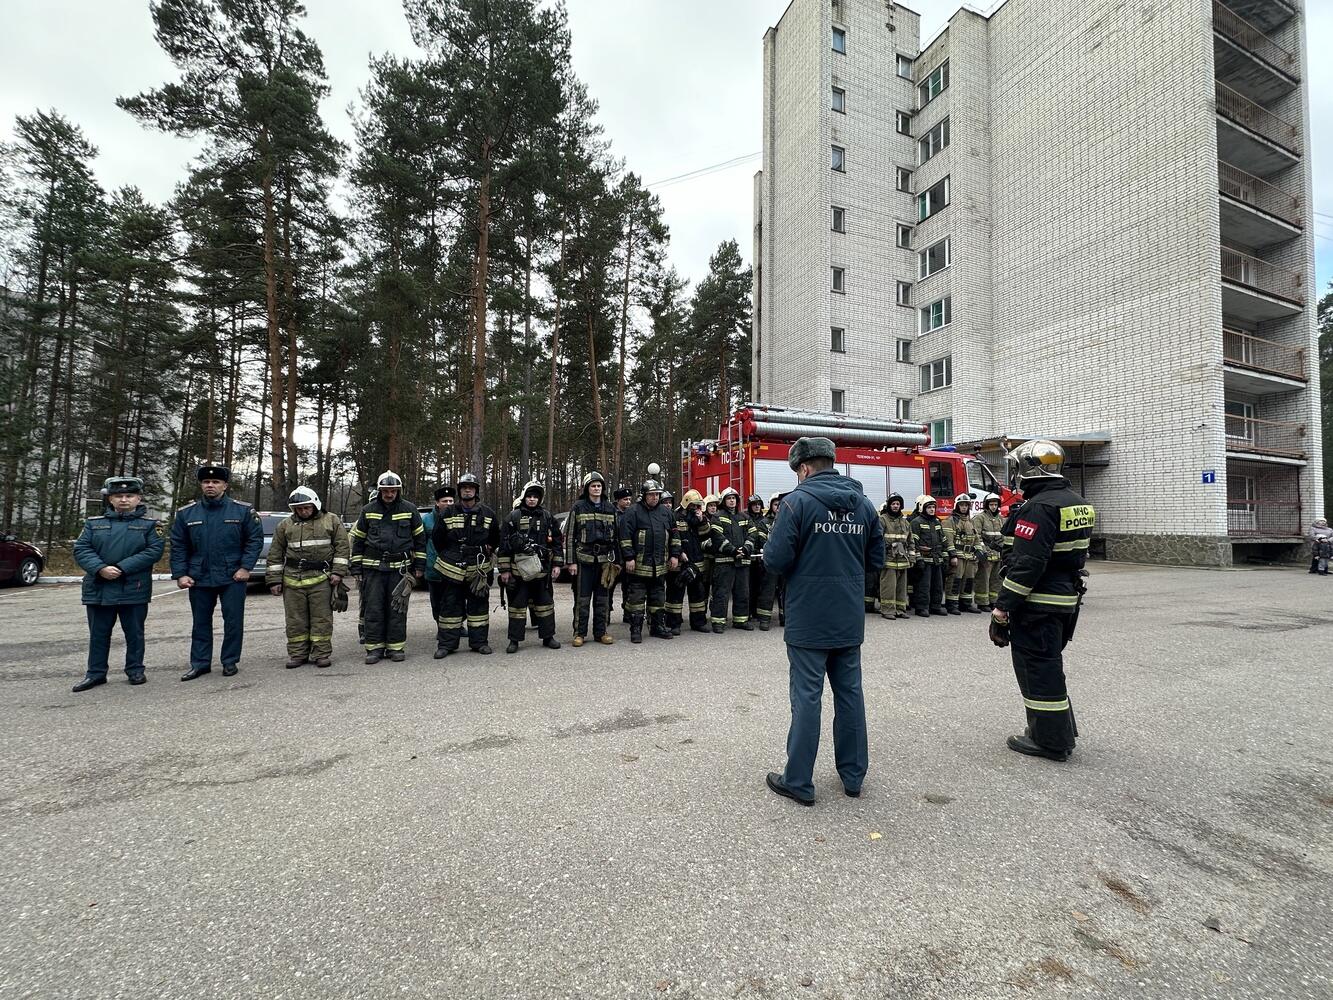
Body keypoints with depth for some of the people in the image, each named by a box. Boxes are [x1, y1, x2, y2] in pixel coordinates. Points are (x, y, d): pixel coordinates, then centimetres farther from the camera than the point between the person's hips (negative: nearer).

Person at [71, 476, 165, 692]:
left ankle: (135, 670, 20)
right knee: (98, 633, 11)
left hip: (134, 590, -3)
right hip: (98, 589, 3)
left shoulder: (149, 524, 0)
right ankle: (96, 673, 23)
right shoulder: (94, 523, 8)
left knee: (134, 632, 8)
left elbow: (154, 551, -10)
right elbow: (81, 549, 0)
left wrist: (122, 567, -18)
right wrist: (100, 568, -17)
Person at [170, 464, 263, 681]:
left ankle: (230, 661, 17)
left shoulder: (243, 510, -2)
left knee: (234, 621, 4)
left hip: (233, 578, -2)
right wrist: (180, 574, -2)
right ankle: (200, 663, 23)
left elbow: (255, 539, -2)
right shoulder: (186, 513, 5)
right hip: (199, 579, 3)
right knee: (201, 622, 12)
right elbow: (178, 546, 7)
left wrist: (246, 567, -10)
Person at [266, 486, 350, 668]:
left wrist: (338, 572, -6)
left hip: (321, 579, -2)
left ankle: (322, 653, 9)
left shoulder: (332, 520, 4)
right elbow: (275, 554, 12)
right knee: (295, 620, 7)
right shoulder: (285, 525, 11)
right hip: (292, 580, 3)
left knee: (322, 618, 1)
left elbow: (342, 547, 2)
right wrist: (274, 580, 6)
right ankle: (297, 654, 18)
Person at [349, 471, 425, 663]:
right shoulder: (368, 510, 6)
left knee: (397, 609, 3)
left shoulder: (409, 510, 3)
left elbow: (420, 539, 8)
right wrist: (356, 569, 7)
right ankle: (375, 647, 11)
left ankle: (396, 647, 11)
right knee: (373, 609, 1)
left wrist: (419, 566, 6)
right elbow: (357, 540, 11)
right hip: (373, 568, 1)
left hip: (400, 568, -1)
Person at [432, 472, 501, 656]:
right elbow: (437, 537, 10)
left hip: (479, 569, 1)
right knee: (451, 605, 4)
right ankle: (447, 644, 13)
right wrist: (448, 556, 11)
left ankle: (479, 642, 17)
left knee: (479, 604, 8)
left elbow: (495, 538, 15)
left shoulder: (488, 514, 3)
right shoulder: (448, 514, 1)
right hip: (453, 569, -1)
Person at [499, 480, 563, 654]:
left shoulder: (547, 516, 9)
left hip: (542, 569, 2)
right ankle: (514, 640, 13)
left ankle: (548, 636, 20)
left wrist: (556, 564, 5)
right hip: (518, 569, -2)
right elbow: (504, 544, 0)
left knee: (545, 602, 9)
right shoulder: (514, 516, 2)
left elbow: (557, 541, 11)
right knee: (517, 603, 4)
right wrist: (504, 570, -4)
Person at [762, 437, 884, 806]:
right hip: (850, 621, 6)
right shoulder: (863, 503, 6)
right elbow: (876, 560, 11)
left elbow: (776, 560, -17)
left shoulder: (798, 500, -13)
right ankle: (853, 775, 30)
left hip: (809, 621, -5)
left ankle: (798, 782, 14)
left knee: (807, 697, 3)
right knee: (850, 693, 16)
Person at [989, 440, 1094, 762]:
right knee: (1049, 665, 21)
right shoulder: (1077, 503, 11)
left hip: (1040, 605, -10)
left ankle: (1050, 741, 13)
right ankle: (1062, 730, 34)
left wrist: (1001, 609, -22)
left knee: (1037, 669, 2)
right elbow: (1074, 554, 18)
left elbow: (1026, 564, -25)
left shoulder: (1039, 507, -20)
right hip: (1068, 599, 10)